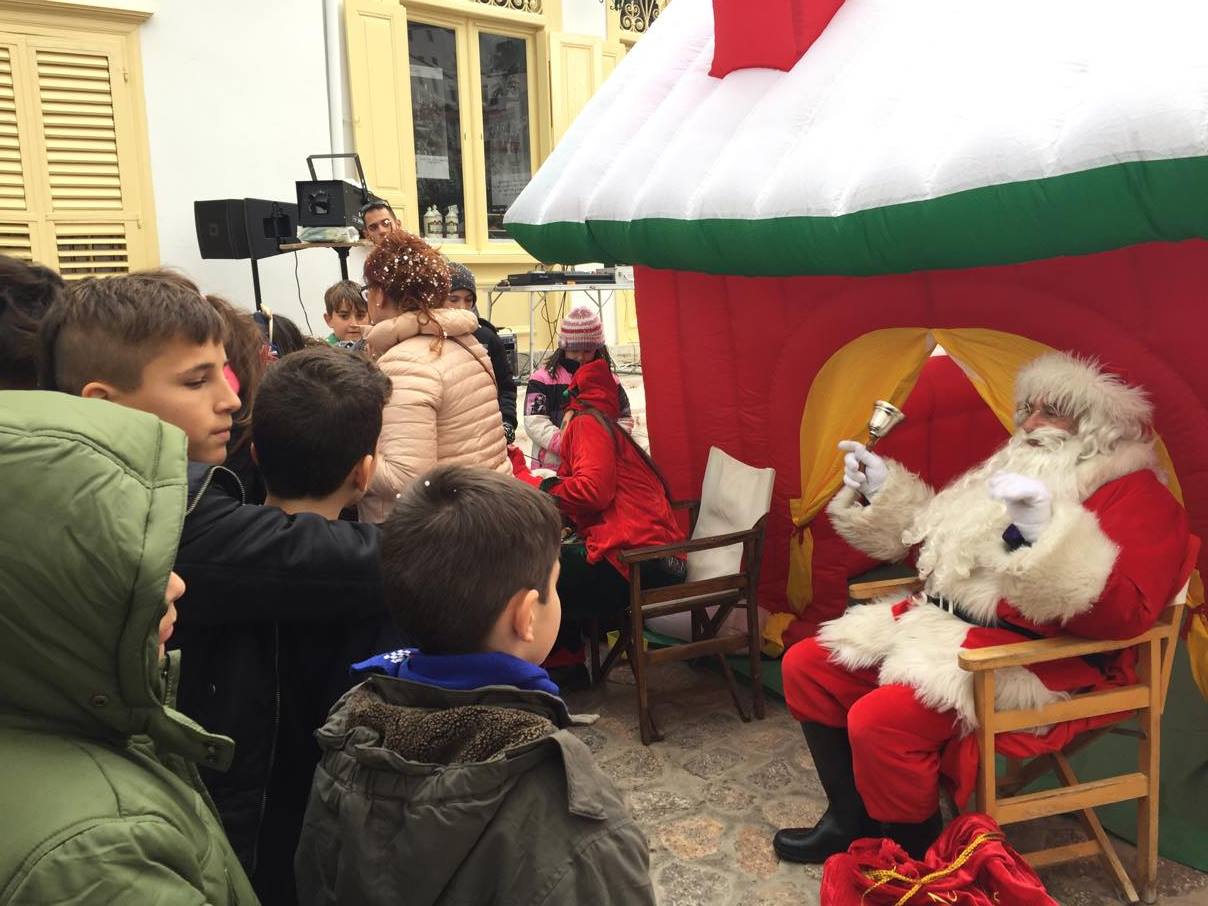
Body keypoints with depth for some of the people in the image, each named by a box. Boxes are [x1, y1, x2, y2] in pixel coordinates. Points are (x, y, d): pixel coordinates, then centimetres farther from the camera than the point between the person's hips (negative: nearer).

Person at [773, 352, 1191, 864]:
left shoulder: (1136, 494, -6)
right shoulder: (1017, 472, 18)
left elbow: (1123, 614, -23)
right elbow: (935, 540, 28)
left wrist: (1043, 536, -34)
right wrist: (882, 491, 15)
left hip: (1031, 658, -9)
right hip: (944, 626, 9)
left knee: (879, 719, -29)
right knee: (807, 667, 4)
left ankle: (915, 860, -3)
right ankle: (852, 821, 16)